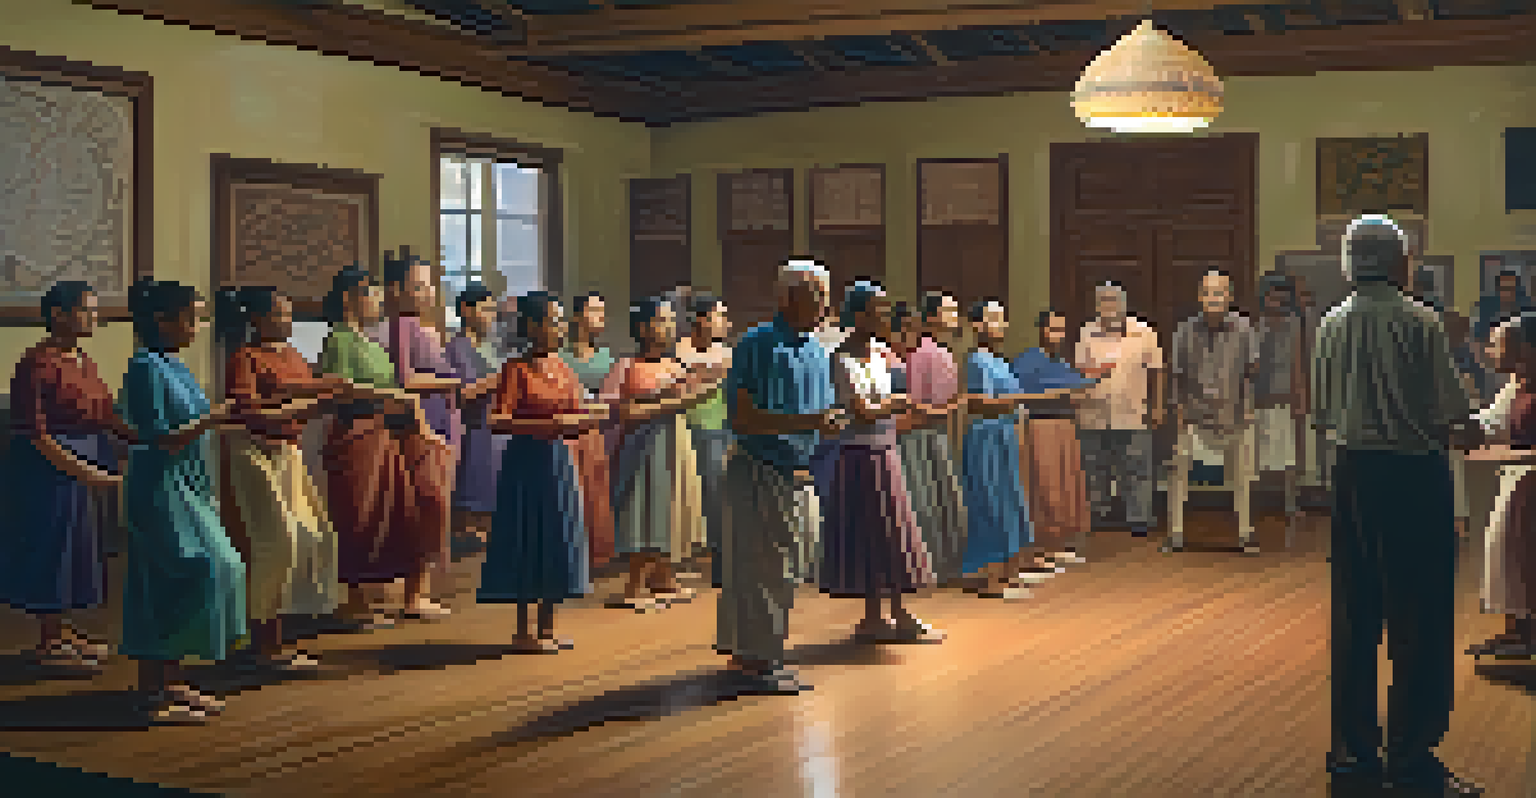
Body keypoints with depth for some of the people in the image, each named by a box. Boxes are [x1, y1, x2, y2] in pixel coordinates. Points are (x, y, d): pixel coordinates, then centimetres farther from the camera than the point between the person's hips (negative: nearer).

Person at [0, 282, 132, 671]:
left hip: (84, 467, 9)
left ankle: (63, 630, 28)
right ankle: (49, 643, 12)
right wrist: (86, 474, -26)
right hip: (47, 471, -9)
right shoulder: (38, 364, -18)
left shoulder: (83, 361, 8)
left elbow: (106, 416, 13)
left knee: (75, 548, 15)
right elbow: (34, 433, -22)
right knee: (50, 550, 1)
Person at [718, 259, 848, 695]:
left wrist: (832, 422, 2)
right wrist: (805, 422, -24)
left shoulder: (818, 349, 13)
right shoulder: (758, 345, -12)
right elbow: (740, 416, -19)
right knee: (761, 570, -2)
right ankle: (754, 662, 8)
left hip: (800, 475, 8)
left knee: (789, 569, 13)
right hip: (760, 473, -8)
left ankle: (756, 656, 25)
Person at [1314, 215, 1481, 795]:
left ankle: (1352, 746, 19)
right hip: (1414, 471, -6)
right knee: (1420, 618, 1)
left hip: (1353, 470, 6)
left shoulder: (1332, 326, 5)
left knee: (1354, 615, 12)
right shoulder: (1420, 323, -11)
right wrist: (1449, 433, 9)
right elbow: (1455, 415, -12)